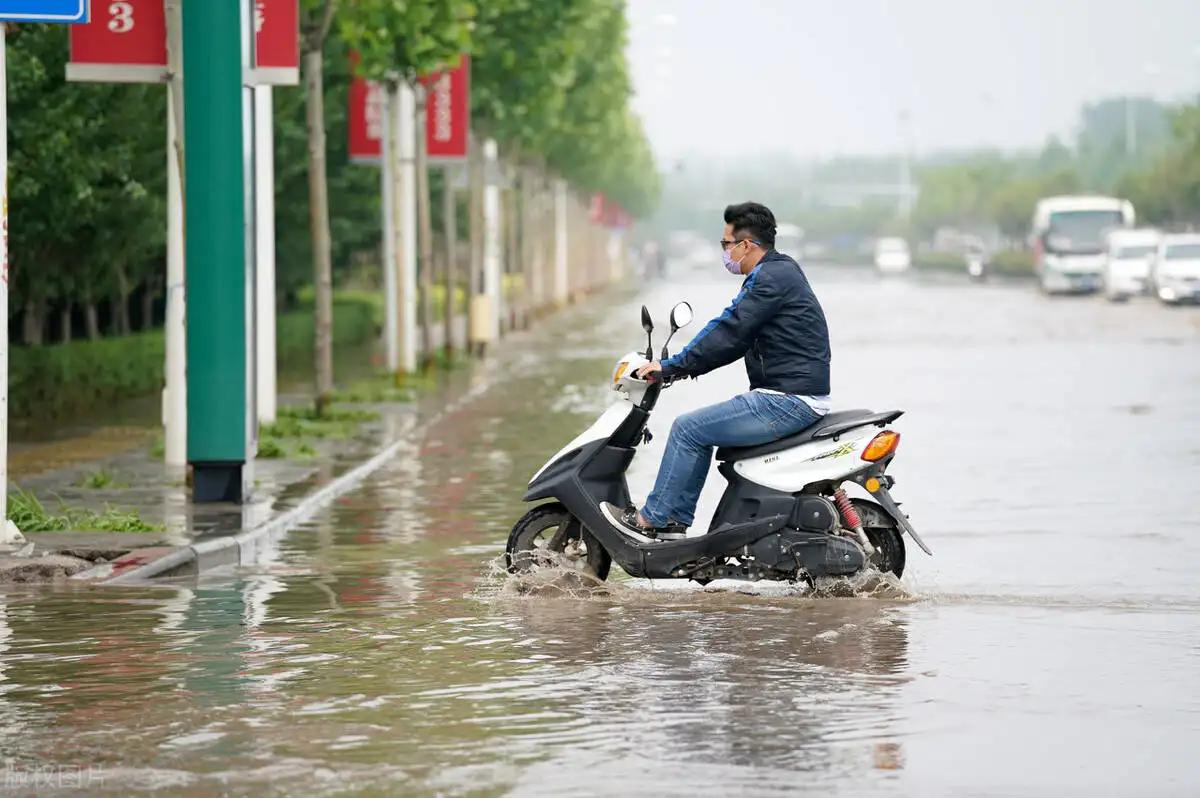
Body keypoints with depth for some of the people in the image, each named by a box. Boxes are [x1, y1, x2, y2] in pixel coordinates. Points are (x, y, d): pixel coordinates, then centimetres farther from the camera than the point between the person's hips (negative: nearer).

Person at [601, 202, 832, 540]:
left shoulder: (773, 278, -15)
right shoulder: (777, 272, 18)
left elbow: (729, 333, -19)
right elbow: (731, 330, 21)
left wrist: (671, 368, -13)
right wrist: (679, 366, 16)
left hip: (789, 402, -11)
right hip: (790, 398, 11)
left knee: (688, 428, -8)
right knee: (700, 429, 17)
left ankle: (651, 520, -1)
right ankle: (676, 521, 16)